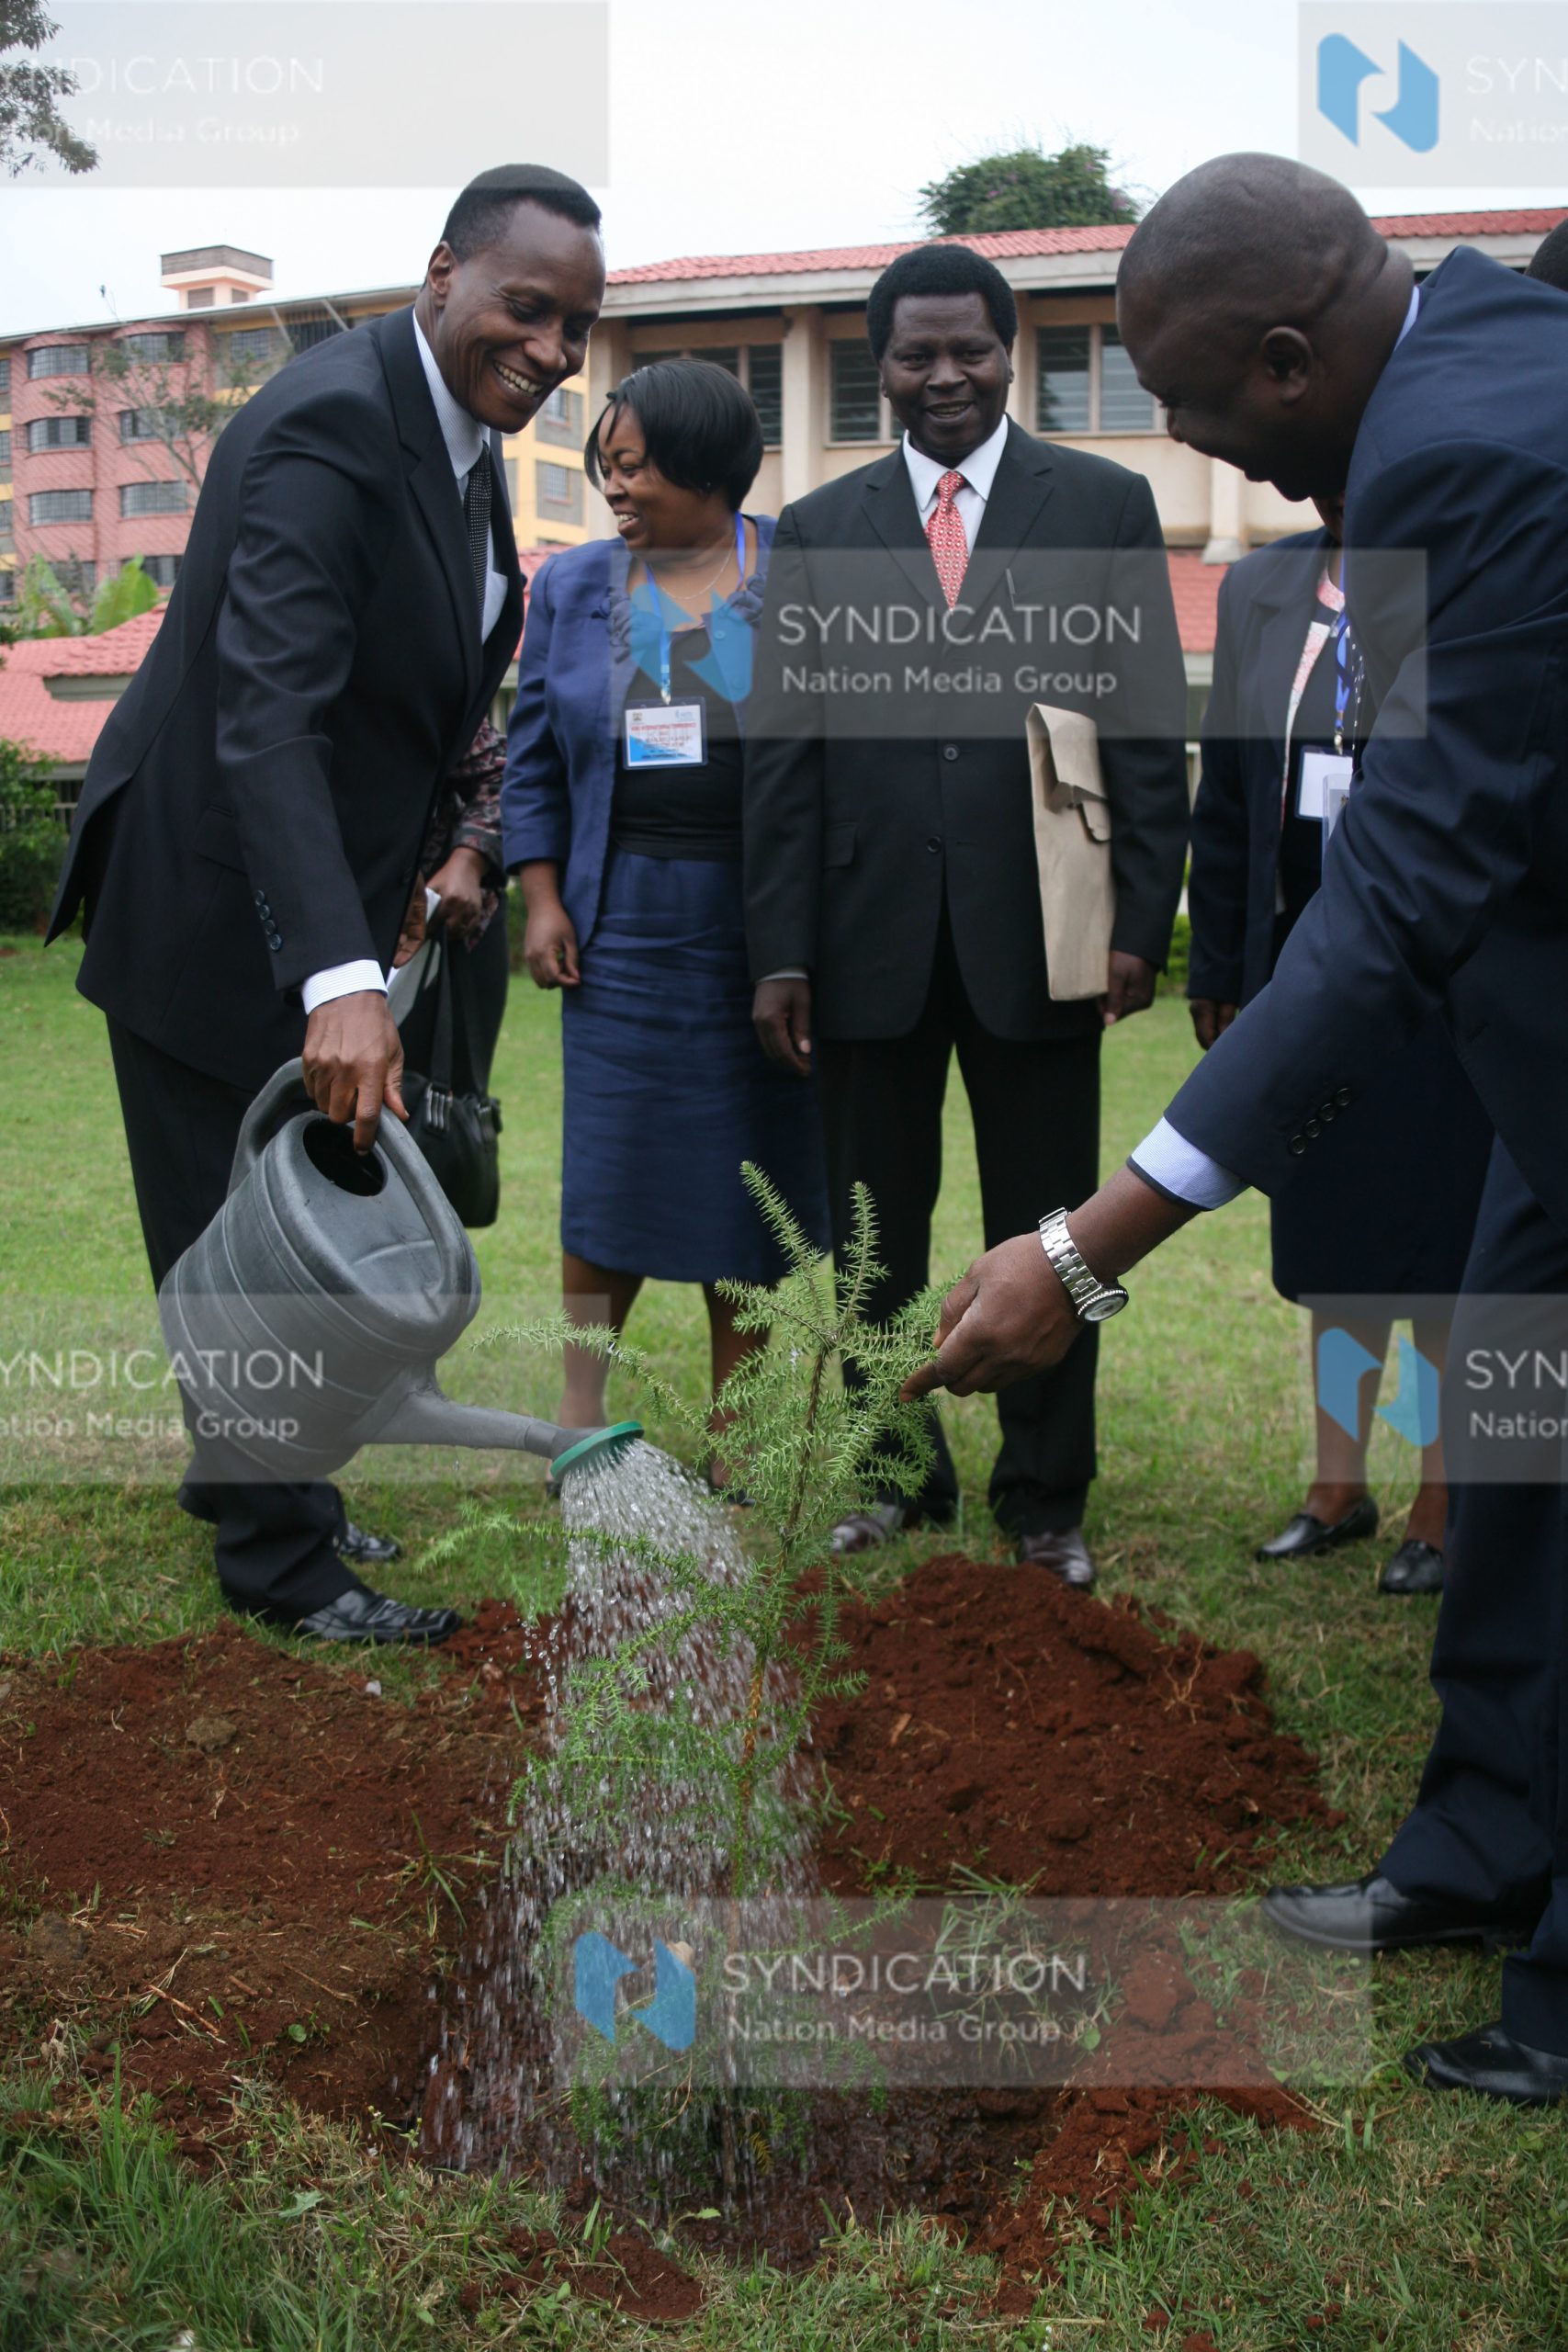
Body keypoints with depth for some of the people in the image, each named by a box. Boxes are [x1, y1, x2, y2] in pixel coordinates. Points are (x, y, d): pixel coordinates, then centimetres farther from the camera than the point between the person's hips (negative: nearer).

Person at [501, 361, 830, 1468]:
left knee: (754, 1180, 5)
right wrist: (541, 898, 3)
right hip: (624, 924, 1)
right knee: (610, 1180, 0)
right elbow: (534, 759, 13)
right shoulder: (574, 587, 9)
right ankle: (580, 1403, 21)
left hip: (770, 931, -1)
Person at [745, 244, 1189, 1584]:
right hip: (870, 935, 2)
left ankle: (1046, 1499, 21)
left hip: (1037, 930, -1)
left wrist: (1144, 918, -6)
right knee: (874, 1233, 10)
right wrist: (779, 952, -2)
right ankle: (898, 1478, 26)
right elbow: (783, 753, 5)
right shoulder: (816, 530, 9)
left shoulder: (1105, 504, 6)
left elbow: (1149, 728, 3)